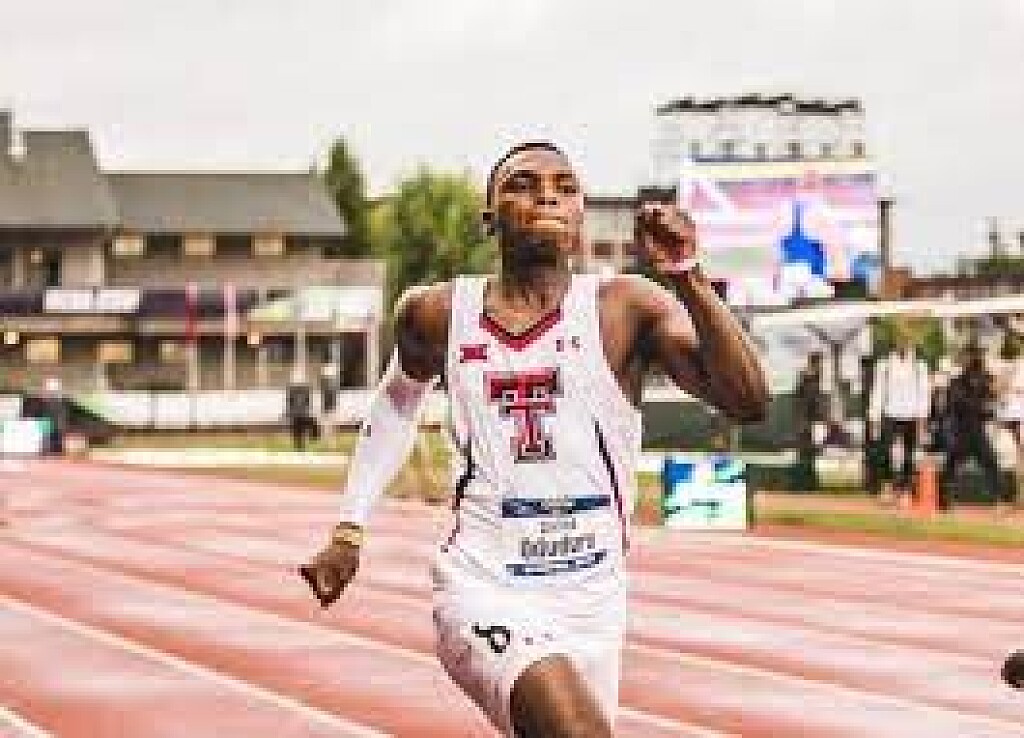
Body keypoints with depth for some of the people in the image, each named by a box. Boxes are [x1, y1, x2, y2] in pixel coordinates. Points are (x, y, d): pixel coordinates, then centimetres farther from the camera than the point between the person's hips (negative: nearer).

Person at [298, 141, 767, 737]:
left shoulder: (627, 308, -6)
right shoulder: (439, 314, 2)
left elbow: (749, 402, -19)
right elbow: (397, 404, 24)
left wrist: (687, 276, -28)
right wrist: (349, 532, 23)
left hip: (591, 598, 2)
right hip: (482, 589, -1)